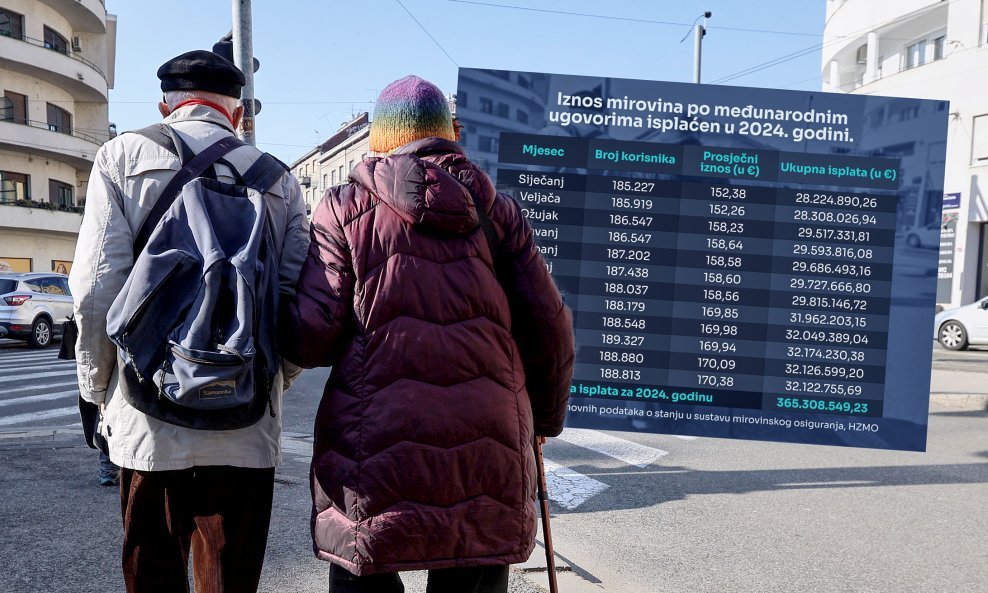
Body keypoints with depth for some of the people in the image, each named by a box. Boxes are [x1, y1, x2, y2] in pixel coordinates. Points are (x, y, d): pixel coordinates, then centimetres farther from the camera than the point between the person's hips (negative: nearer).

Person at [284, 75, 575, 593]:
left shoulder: (345, 207, 3)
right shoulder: (495, 208, 9)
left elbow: (311, 338, -5)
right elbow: (548, 328, 6)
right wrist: (544, 418, 21)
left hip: (376, 450, -2)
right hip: (487, 449, 2)